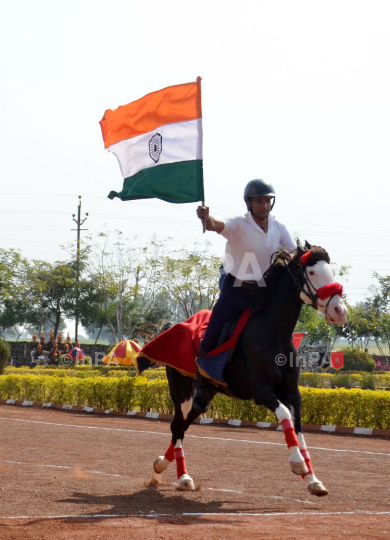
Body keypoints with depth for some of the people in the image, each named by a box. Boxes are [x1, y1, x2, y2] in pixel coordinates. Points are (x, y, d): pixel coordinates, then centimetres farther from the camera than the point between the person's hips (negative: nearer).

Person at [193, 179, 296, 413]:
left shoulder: (279, 228, 1)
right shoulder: (239, 225, -12)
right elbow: (217, 226, -33)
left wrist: (286, 256, -25)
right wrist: (206, 218, -57)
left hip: (264, 292, 4)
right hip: (236, 290, -4)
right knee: (211, 338, -8)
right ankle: (201, 387, 10)